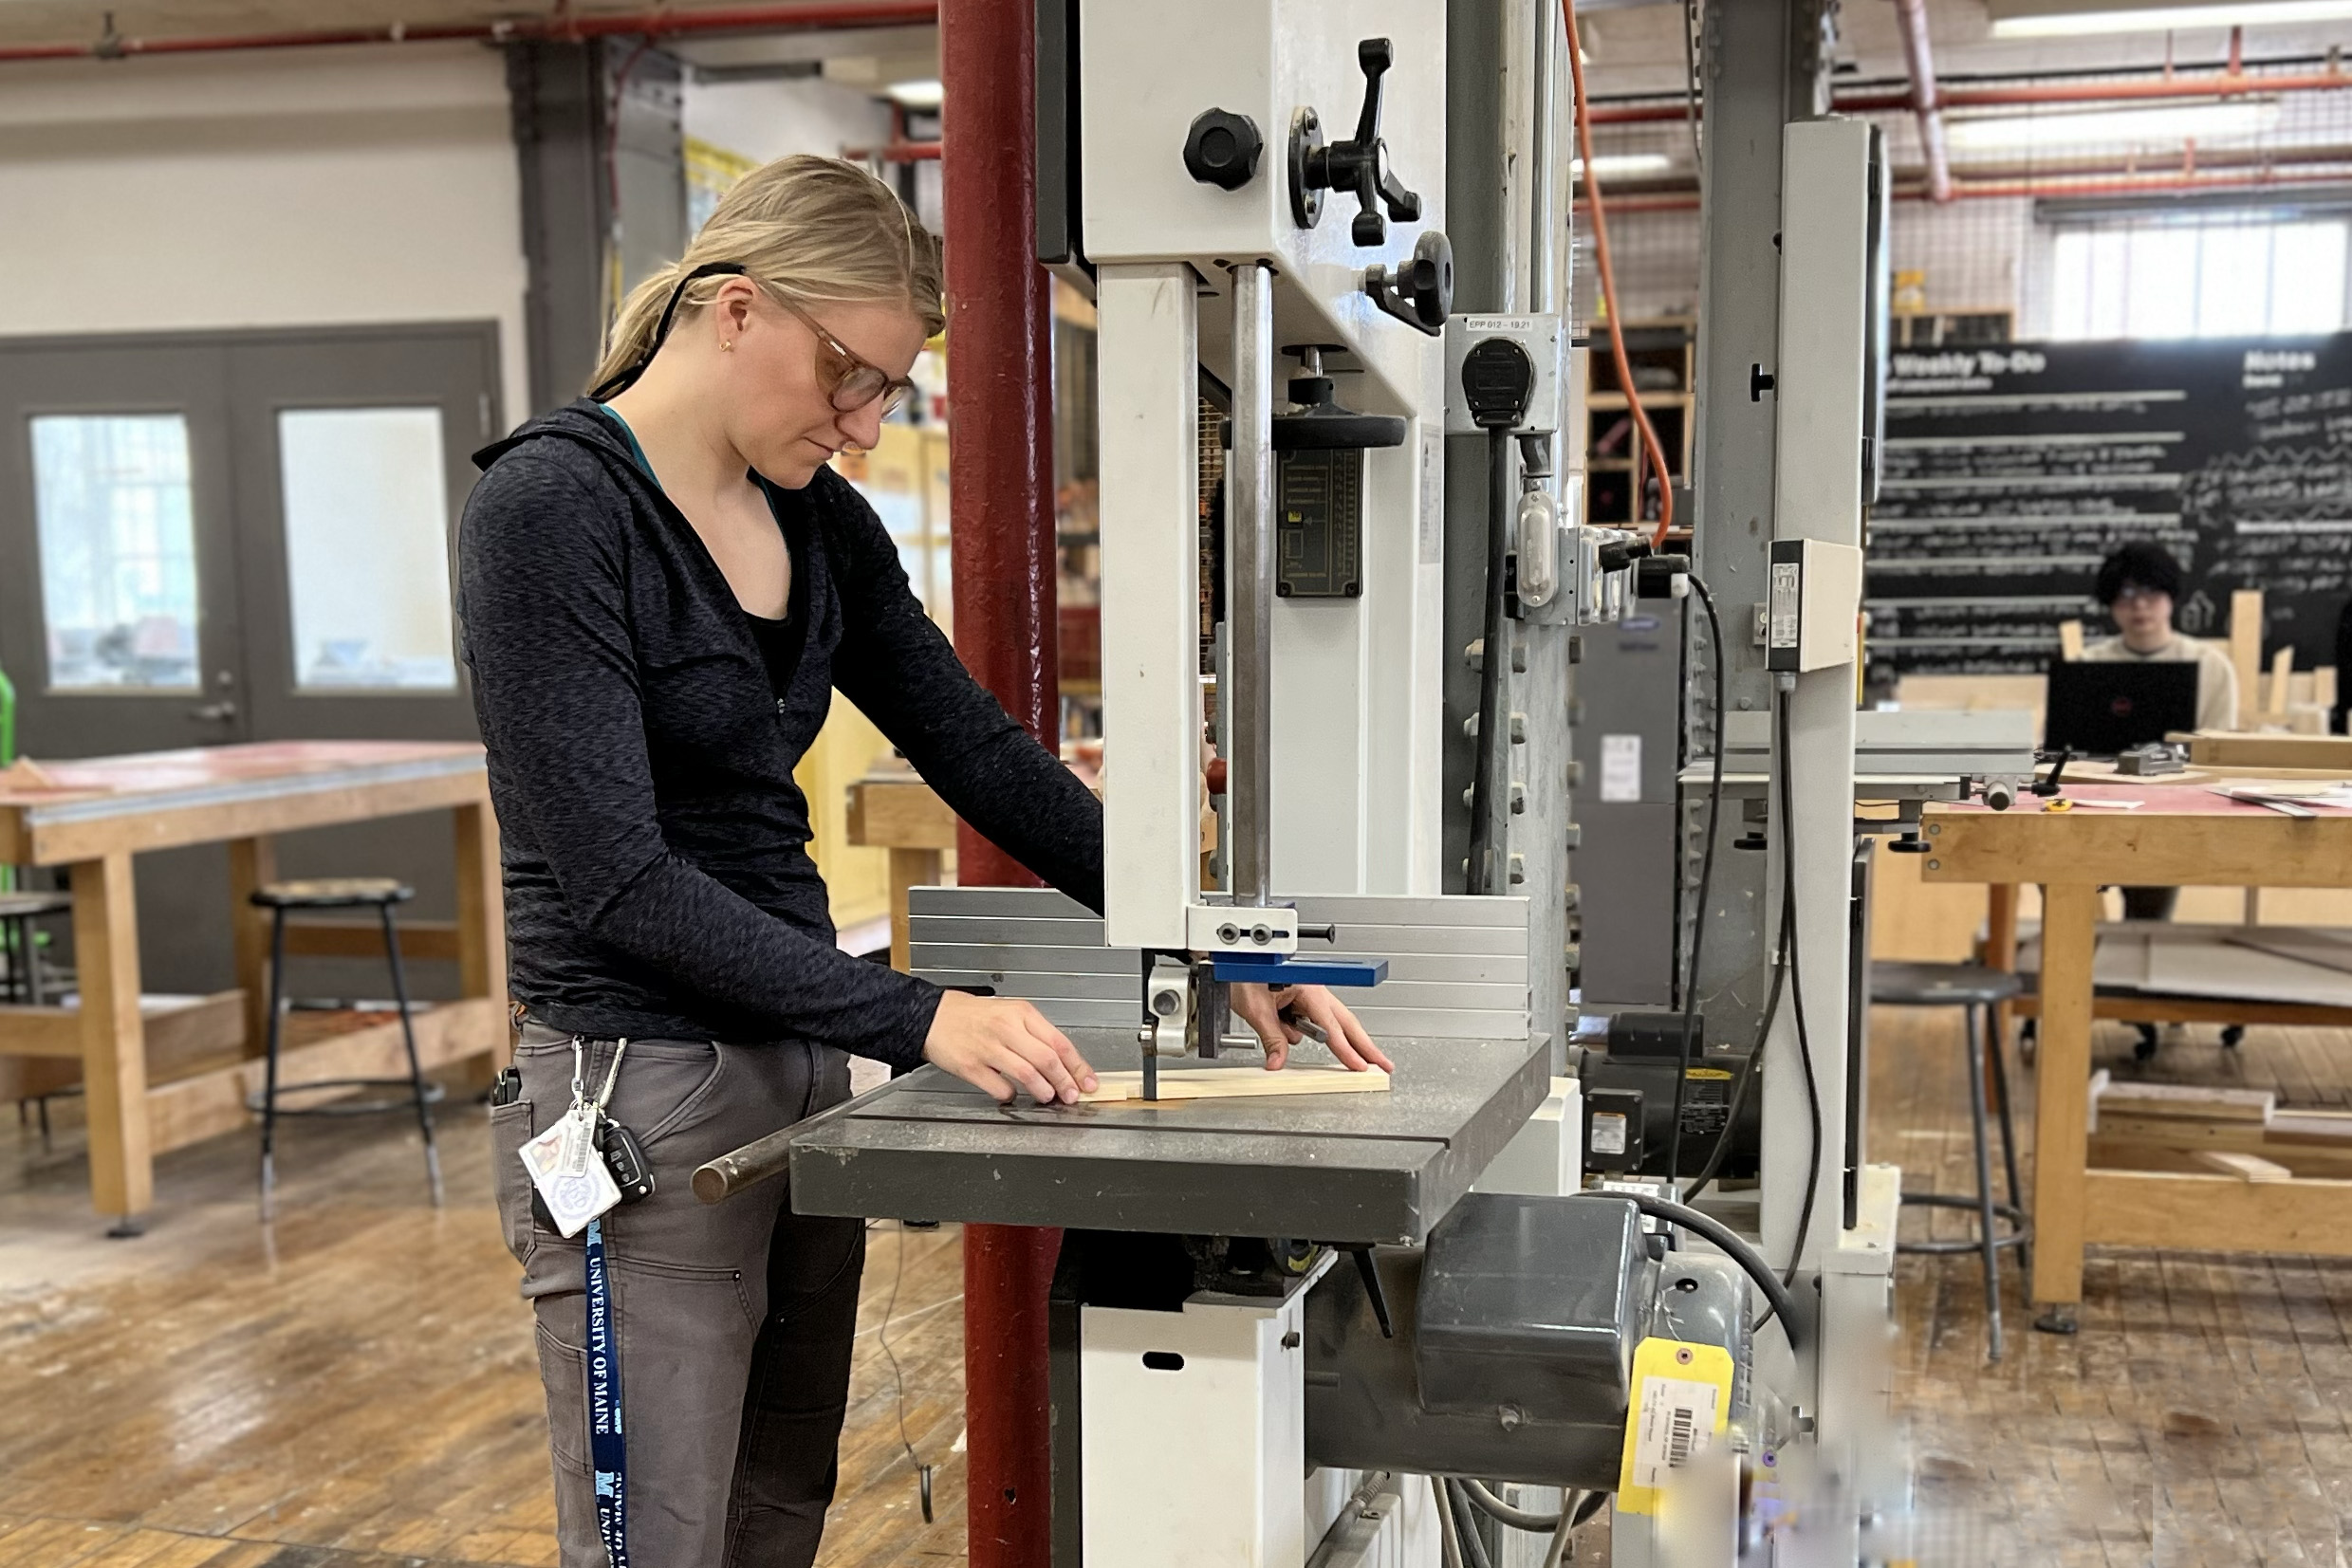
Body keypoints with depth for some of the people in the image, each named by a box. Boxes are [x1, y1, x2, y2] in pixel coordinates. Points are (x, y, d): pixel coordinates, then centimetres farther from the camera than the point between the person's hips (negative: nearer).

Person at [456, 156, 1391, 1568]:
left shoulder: (822, 524, 7)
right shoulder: (552, 506, -16)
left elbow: (983, 758, 8)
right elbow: (617, 875, -22)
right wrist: (917, 1018, -26)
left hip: (805, 1078, 8)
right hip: (643, 1100, -7)